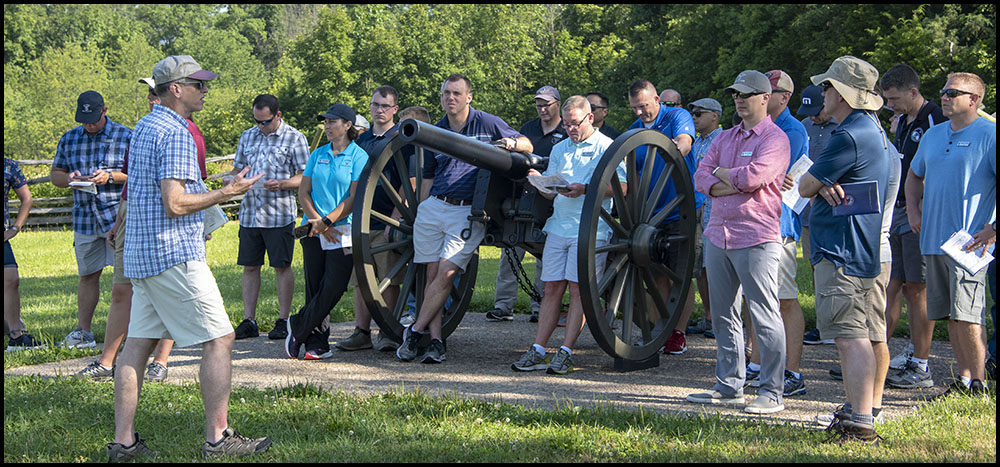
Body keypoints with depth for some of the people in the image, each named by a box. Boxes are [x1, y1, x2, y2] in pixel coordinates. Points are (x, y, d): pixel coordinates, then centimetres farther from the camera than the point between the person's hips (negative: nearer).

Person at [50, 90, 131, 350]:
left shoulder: (125, 136, 0)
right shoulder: (69, 139, 12)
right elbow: (55, 173, 18)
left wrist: (111, 176, -17)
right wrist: (68, 178, -5)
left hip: (119, 215, -4)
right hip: (85, 218, 4)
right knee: (87, 275, 10)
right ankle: (83, 332, 17)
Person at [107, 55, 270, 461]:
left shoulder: (144, 127, 17)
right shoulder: (175, 133, -14)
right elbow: (175, 203, -21)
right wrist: (227, 193, -12)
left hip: (141, 254, 10)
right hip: (175, 255, -10)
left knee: (137, 343, 8)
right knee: (218, 339, -4)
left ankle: (123, 441, 9)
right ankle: (218, 438, -3)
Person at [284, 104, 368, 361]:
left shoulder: (358, 156, -1)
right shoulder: (318, 154, 13)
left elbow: (354, 198, -7)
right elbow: (304, 191, 10)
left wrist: (327, 221, -14)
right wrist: (315, 220, -6)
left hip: (342, 231, -4)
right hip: (314, 231, 4)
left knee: (333, 287, -12)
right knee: (314, 288, 2)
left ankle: (297, 327, 4)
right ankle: (317, 343, 7)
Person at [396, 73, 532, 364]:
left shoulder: (488, 124, 1)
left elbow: (528, 146, 7)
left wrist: (512, 143, -15)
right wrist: (422, 209, 19)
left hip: (468, 212, -4)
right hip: (433, 208, 4)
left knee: (446, 274, -12)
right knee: (432, 274, 0)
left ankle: (415, 330, -1)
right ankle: (435, 340, 3)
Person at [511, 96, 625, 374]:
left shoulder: (607, 147, 2)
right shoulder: (559, 149, 20)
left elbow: (622, 186, -7)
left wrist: (585, 189, -17)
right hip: (558, 226, 5)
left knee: (578, 289, -8)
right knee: (552, 289, 2)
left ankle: (566, 352, -7)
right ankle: (538, 352, 1)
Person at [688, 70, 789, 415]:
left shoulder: (775, 138, -4)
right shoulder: (725, 138, 18)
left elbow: (752, 176, -19)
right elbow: (701, 178, 8)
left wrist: (721, 173, -1)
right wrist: (736, 183, -9)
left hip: (756, 239, -8)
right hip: (718, 234, 8)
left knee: (765, 318, -6)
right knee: (724, 316, 11)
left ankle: (772, 393, -2)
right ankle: (728, 386, 20)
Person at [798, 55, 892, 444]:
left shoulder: (849, 136, -18)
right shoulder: (874, 130, 17)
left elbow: (804, 186, -11)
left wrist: (817, 184, 10)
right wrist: (827, 183, -6)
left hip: (841, 251, -11)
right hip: (870, 249, 11)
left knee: (850, 336, -13)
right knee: (872, 335, 14)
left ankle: (861, 424, -16)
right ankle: (869, 409, 24)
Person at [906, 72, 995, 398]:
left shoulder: (989, 136, -7)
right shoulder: (932, 135, 15)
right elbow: (914, 175, 31)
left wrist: (993, 230, -15)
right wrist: (913, 210, 15)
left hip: (968, 243, -7)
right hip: (934, 240, 7)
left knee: (967, 316, -9)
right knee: (950, 316, 9)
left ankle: (978, 384, 1)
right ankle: (963, 380, 17)